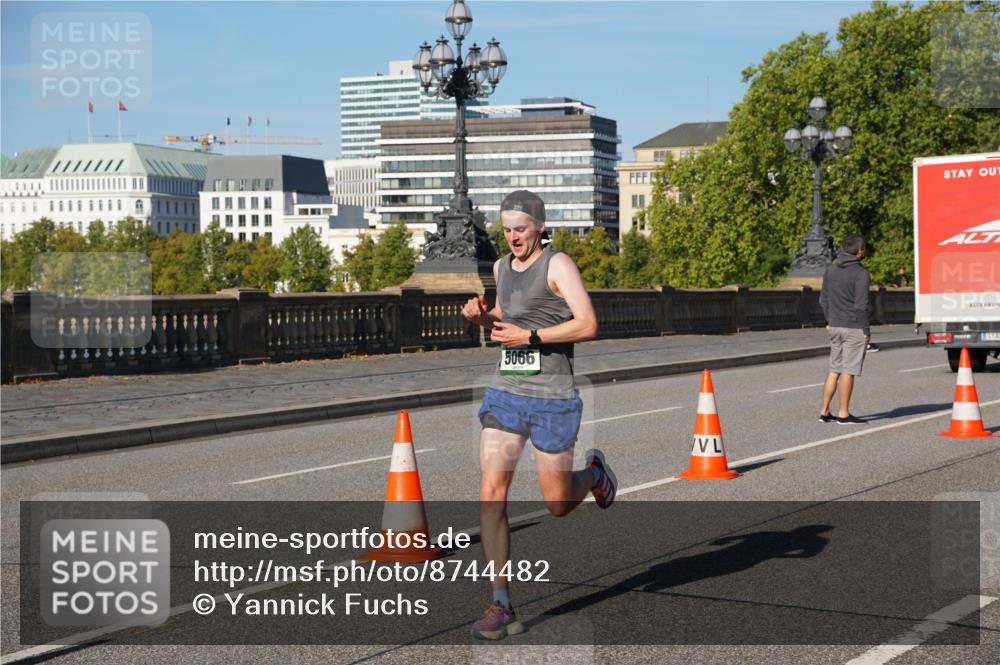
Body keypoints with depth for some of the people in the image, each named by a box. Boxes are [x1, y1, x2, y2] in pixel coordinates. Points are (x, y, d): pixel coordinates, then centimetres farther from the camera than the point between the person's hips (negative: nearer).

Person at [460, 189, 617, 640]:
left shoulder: (557, 265, -8)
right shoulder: (502, 267, 12)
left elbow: (588, 326, -18)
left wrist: (528, 337, -20)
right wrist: (482, 316, 8)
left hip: (552, 397, -5)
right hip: (504, 392, 5)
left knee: (557, 505, 4)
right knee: (490, 494, -10)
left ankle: (593, 473, 40)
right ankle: (501, 607, -6)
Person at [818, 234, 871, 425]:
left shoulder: (831, 269, 8)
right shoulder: (860, 274, -13)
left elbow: (823, 299, 13)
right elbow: (861, 305, -16)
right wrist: (866, 330, -9)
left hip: (835, 327, 7)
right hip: (854, 328, -7)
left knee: (834, 370, 12)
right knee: (848, 371, -2)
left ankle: (824, 411, 12)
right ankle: (843, 414, 0)